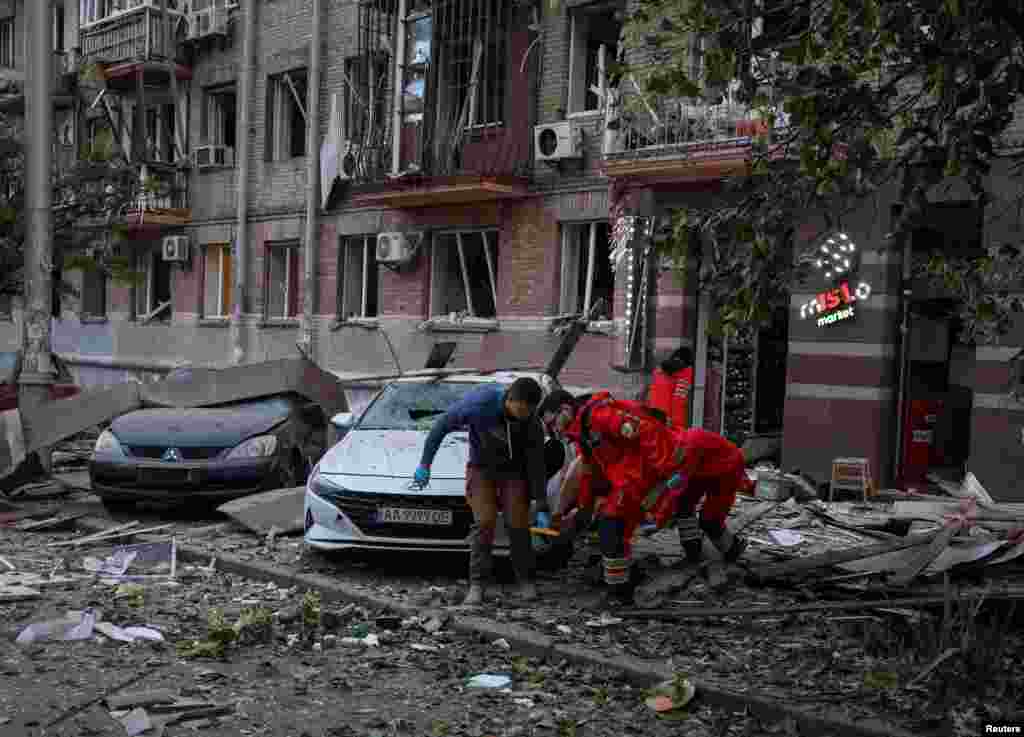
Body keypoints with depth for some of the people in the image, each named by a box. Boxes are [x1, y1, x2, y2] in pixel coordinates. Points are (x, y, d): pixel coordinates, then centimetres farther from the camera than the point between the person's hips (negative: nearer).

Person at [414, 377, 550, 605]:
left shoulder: (532, 424, -22)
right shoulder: (480, 402, -30)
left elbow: (536, 466, -12)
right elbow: (442, 426, -17)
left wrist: (542, 508, -11)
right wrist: (425, 464, -15)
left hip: (514, 471, 1)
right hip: (482, 468, -1)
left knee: (518, 523, -6)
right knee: (484, 523, -13)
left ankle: (525, 580, 10)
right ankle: (477, 584, -5)